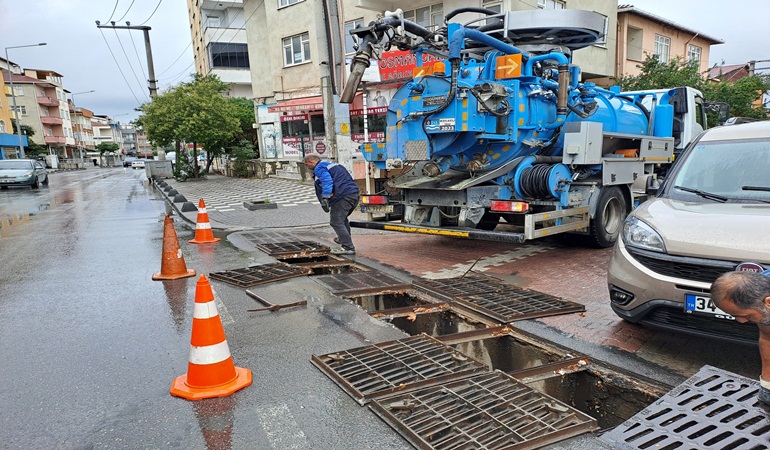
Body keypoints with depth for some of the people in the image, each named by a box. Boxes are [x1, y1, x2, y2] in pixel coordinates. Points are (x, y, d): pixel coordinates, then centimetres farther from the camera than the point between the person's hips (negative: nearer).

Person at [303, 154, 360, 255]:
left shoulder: (319, 168, -4)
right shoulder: (332, 164, 26)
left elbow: (327, 181, -22)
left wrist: (325, 198, -28)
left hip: (343, 196, -10)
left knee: (336, 222, -4)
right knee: (342, 218, 28)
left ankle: (348, 248, -6)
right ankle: (343, 239, 45)